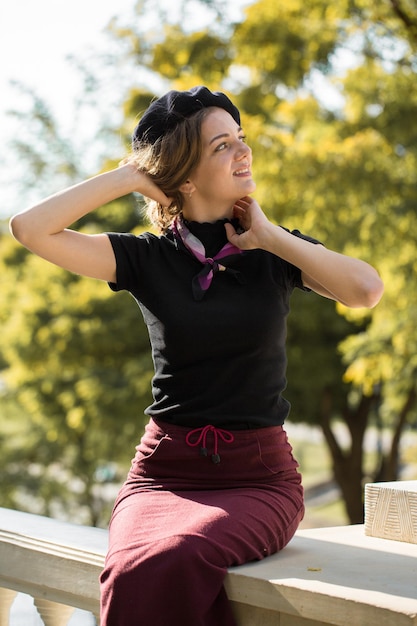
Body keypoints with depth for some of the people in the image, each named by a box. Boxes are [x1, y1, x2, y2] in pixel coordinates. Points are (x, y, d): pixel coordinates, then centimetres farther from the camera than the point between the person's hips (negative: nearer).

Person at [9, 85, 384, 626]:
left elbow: (367, 290, -13)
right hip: (165, 471, 0)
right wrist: (131, 176, -2)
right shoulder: (148, 258, 3)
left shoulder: (276, 251, 6)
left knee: (171, 562, -32)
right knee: (133, 575, -33)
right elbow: (30, 228, -8)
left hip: (258, 476, 0)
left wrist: (269, 236, -6)